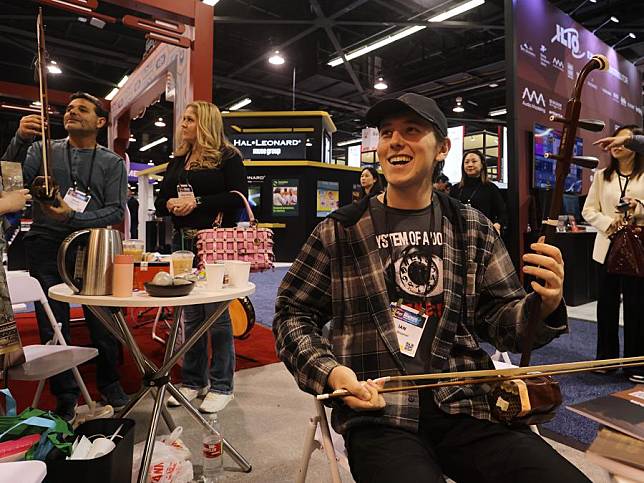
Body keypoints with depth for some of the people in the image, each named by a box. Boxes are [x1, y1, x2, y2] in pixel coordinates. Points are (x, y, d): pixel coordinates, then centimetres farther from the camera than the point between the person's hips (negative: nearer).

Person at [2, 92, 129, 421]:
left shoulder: (112, 163, 7)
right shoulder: (42, 150, 11)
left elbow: (116, 211, -2)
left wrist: (73, 217, -16)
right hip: (47, 247, 1)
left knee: (103, 322, 3)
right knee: (53, 326, 6)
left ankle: (109, 383, 26)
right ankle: (65, 399, 21)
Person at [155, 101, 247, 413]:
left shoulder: (227, 157, 0)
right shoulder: (177, 162, 18)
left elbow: (238, 197, -12)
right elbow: (160, 202, 17)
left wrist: (197, 202, -17)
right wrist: (171, 204, -5)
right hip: (183, 243, 6)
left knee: (217, 314, -1)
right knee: (190, 315, 12)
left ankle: (221, 386, 12)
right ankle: (193, 381, 25)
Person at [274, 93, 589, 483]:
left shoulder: (473, 228, 9)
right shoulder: (340, 231, 2)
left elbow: (499, 318, 10)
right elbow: (293, 314, 6)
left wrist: (543, 307, -12)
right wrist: (330, 372, -10)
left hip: (467, 406, 3)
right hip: (378, 412, -2)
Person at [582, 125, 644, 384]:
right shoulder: (602, 176, 11)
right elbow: (588, 211, 5)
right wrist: (609, 223, -12)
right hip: (608, 247, 3)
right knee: (606, 305, 7)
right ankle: (606, 358, 18)